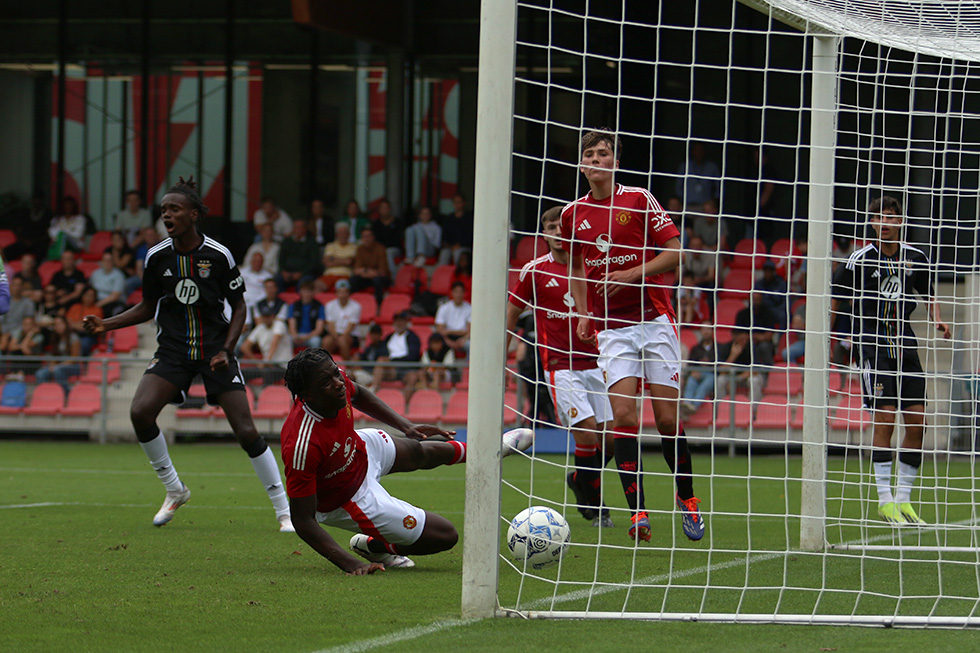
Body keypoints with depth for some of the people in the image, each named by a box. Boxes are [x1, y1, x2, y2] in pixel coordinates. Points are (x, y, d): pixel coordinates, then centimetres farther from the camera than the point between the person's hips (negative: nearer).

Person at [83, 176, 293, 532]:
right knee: (140, 412, -20)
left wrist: (226, 349, -11)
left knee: (246, 431, -10)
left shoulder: (218, 255, -7)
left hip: (215, 351, -3)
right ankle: (174, 490, 2)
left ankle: (284, 511, 2)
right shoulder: (157, 256, 1)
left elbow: (238, 306, 2)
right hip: (172, 351, 3)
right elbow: (148, 307, 13)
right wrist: (106, 324, 1)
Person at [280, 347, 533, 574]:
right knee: (445, 535, 0)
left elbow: (358, 395, 3)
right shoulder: (303, 445, -45)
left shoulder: (337, 379, -25)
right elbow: (303, 520, -37)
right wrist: (350, 564, -44)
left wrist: (405, 426, 1)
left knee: (422, 452, 36)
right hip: (350, 500, -7)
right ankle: (375, 546, 20)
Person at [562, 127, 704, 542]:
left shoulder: (639, 200, -2)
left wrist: (629, 275, -16)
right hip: (611, 326, 2)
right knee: (623, 416, -13)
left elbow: (674, 253, -4)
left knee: (667, 417, -3)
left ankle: (687, 498, 18)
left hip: (655, 319, -2)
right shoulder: (573, 214, 7)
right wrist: (583, 314, 12)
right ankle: (638, 514, -13)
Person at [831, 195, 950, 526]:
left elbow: (929, 296, 20)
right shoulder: (859, 260, -4)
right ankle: (885, 501, -5)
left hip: (905, 343, 4)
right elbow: (835, 301, 3)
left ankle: (903, 499, 10)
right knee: (885, 417, -12)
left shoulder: (916, 258, 7)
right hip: (872, 342, -4)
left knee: (916, 421, 0)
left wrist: (938, 320, 2)